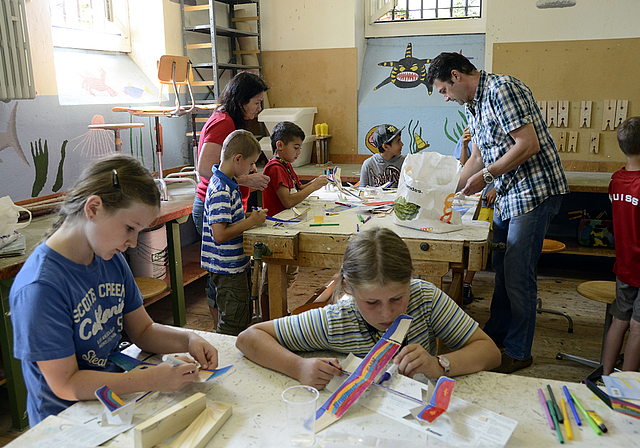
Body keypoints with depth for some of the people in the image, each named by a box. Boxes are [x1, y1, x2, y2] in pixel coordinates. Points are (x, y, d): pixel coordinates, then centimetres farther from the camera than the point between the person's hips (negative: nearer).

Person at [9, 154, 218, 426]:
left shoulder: (112, 260, 1)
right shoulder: (40, 286, -23)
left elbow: (143, 330, 8)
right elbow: (65, 385, -19)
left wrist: (188, 340, -11)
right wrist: (153, 380, -25)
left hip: (117, 398, 7)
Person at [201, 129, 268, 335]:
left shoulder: (227, 183, 8)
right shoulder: (221, 191, -23)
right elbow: (220, 234, -29)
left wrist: (249, 217, 7)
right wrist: (251, 221, -19)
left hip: (236, 264, 11)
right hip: (228, 269, -11)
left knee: (243, 320, 22)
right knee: (233, 328, 2)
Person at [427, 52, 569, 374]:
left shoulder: (501, 89, -15)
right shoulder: (472, 106, 15)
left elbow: (529, 145, -21)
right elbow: (478, 158, 20)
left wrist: (486, 175, -15)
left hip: (534, 191, -9)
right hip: (508, 195, 9)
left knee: (517, 273, -4)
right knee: (501, 267, 14)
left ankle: (519, 352, 10)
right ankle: (496, 335, 29)